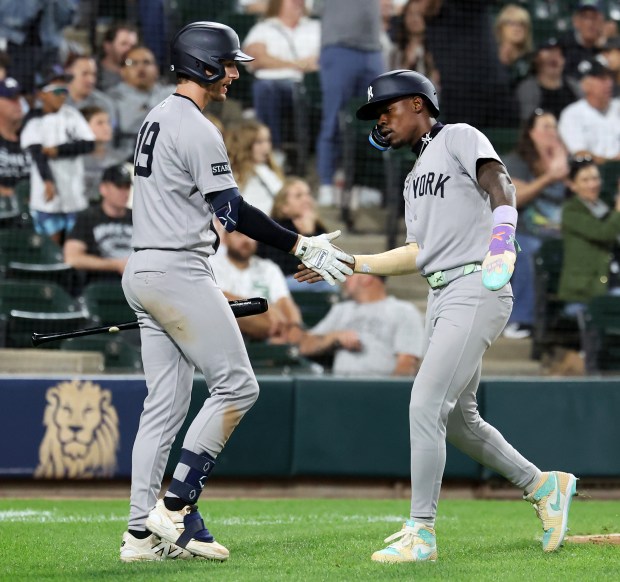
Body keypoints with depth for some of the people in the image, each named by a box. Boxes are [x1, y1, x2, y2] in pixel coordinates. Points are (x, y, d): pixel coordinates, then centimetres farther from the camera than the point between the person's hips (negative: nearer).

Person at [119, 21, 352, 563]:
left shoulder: (156, 119, 18)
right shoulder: (197, 129, -13)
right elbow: (233, 213, -16)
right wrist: (303, 247, -12)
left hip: (143, 271, 10)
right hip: (177, 274, -10)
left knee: (166, 402, 9)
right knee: (236, 384, -5)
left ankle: (143, 531, 5)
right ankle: (177, 506, -7)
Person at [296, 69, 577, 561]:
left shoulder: (460, 137, -1)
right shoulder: (417, 176, 24)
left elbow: (499, 184, -18)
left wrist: (501, 243, -35)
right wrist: (349, 264, 19)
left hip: (476, 289, -9)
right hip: (443, 299, 9)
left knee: (426, 406, -15)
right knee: (457, 419, 13)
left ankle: (421, 533, -12)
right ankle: (544, 486, 28)